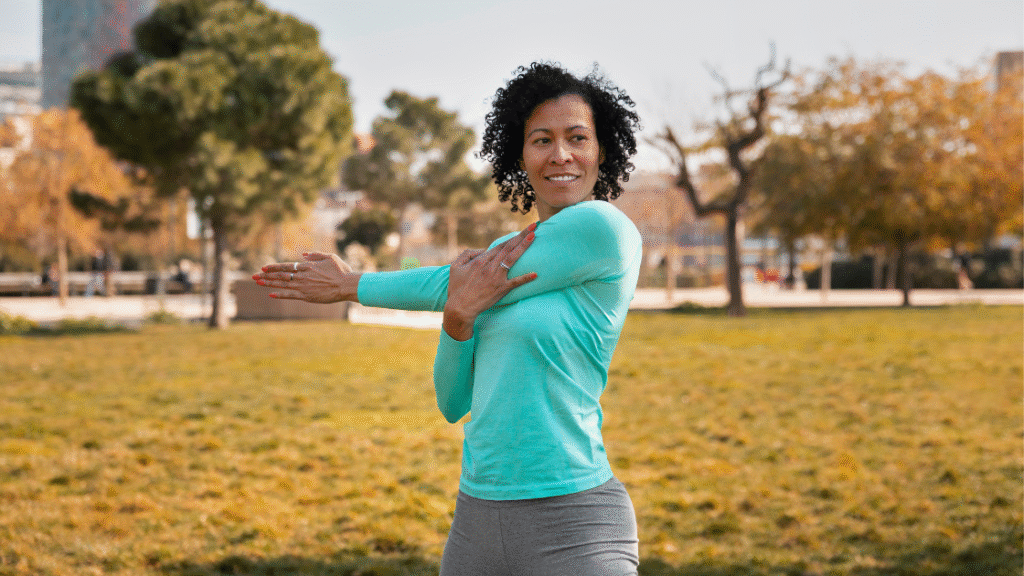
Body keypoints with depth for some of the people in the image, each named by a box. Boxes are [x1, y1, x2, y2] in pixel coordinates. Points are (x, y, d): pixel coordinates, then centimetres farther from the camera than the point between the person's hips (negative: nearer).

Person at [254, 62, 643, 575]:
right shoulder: (503, 256, 12)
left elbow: (452, 289, -9)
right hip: (478, 515, 7)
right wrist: (456, 317, -10)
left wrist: (350, 286, 4)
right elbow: (455, 403, 8)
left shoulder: (606, 227, -11)